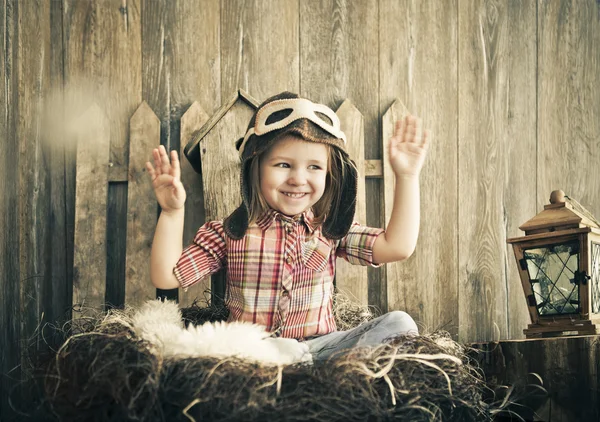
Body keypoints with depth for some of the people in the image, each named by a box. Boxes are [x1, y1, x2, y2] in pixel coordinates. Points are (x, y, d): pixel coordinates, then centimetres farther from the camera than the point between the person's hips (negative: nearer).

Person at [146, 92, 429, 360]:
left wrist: (407, 177, -8)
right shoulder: (232, 232, 3)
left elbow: (397, 247, -4)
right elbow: (166, 277, 1)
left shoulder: (331, 230, 7)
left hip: (319, 347, 1)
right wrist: (172, 213, -10)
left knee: (399, 323, -18)